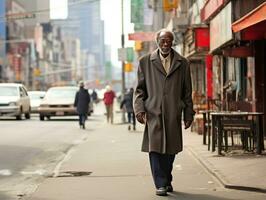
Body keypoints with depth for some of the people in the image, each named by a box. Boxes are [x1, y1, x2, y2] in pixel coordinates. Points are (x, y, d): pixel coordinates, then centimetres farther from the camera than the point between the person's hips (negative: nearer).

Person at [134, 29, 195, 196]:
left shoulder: (182, 63, 12)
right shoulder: (145, 62, 9)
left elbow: (187, 92, 12)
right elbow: (140, 89, 9)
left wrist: (188, 114, 9)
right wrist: (140, 109, -4)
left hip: (173, 115, 1)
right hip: (153, 113, -1)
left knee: (170, 149, 6)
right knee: (155, 148, -8)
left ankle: (167, 181, 23)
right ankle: (160, 184, -4)